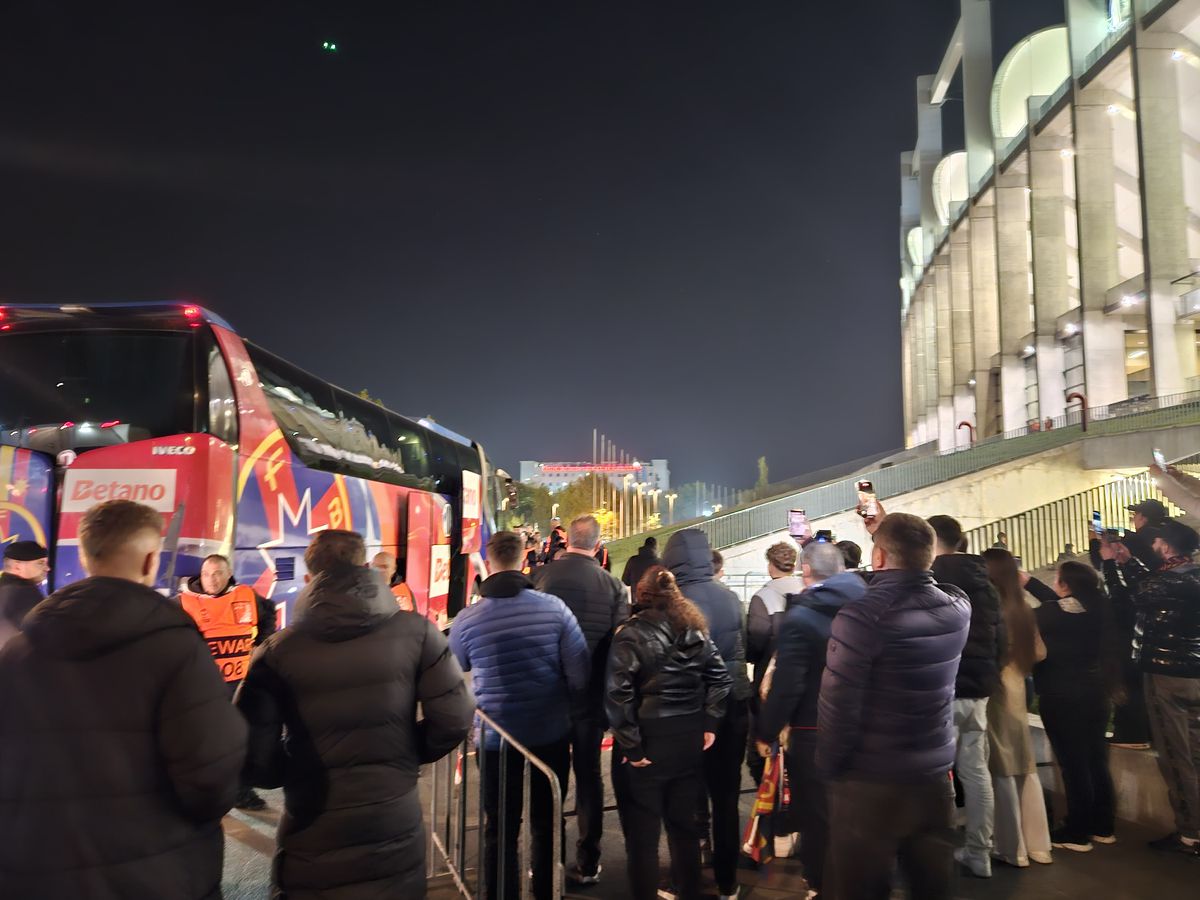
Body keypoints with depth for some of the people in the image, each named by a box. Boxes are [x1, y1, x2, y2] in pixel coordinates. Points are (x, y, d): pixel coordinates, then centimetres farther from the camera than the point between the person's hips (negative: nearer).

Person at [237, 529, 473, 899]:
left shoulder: (278, 651, -10)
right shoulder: (415, 632, -9)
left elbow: (254, 756, -13)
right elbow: (454, 720, -10)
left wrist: (295, 772, 8)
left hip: (312, 839, -1)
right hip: (396, 829, 1)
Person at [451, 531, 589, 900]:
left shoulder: (468, 619, -13)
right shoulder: (554, 607, -13)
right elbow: (581, 676, -10)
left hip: (496, 737, -1)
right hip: (552, 733, 1)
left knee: (501, 830, 15)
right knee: (547, 826, 20)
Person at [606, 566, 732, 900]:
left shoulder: (630, 634, -12)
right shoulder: (697, 631, 4)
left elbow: (617, 694, -20)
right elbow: (721, 678, 3)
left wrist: (630, 744, -15)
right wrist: (709, 725, 6)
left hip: (648, 741, -5)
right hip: (690, 738, 6)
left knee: (642, 834, 8)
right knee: (684, 825, 21)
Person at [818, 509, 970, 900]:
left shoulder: (860, 616, -21)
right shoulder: (958, 608, -2)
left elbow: (837, 705, -21)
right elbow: (918, 581, 22)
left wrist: (829, 768, -4)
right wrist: (890, 531, 32)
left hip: (870, 784, -6)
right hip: (935, 778, 6)